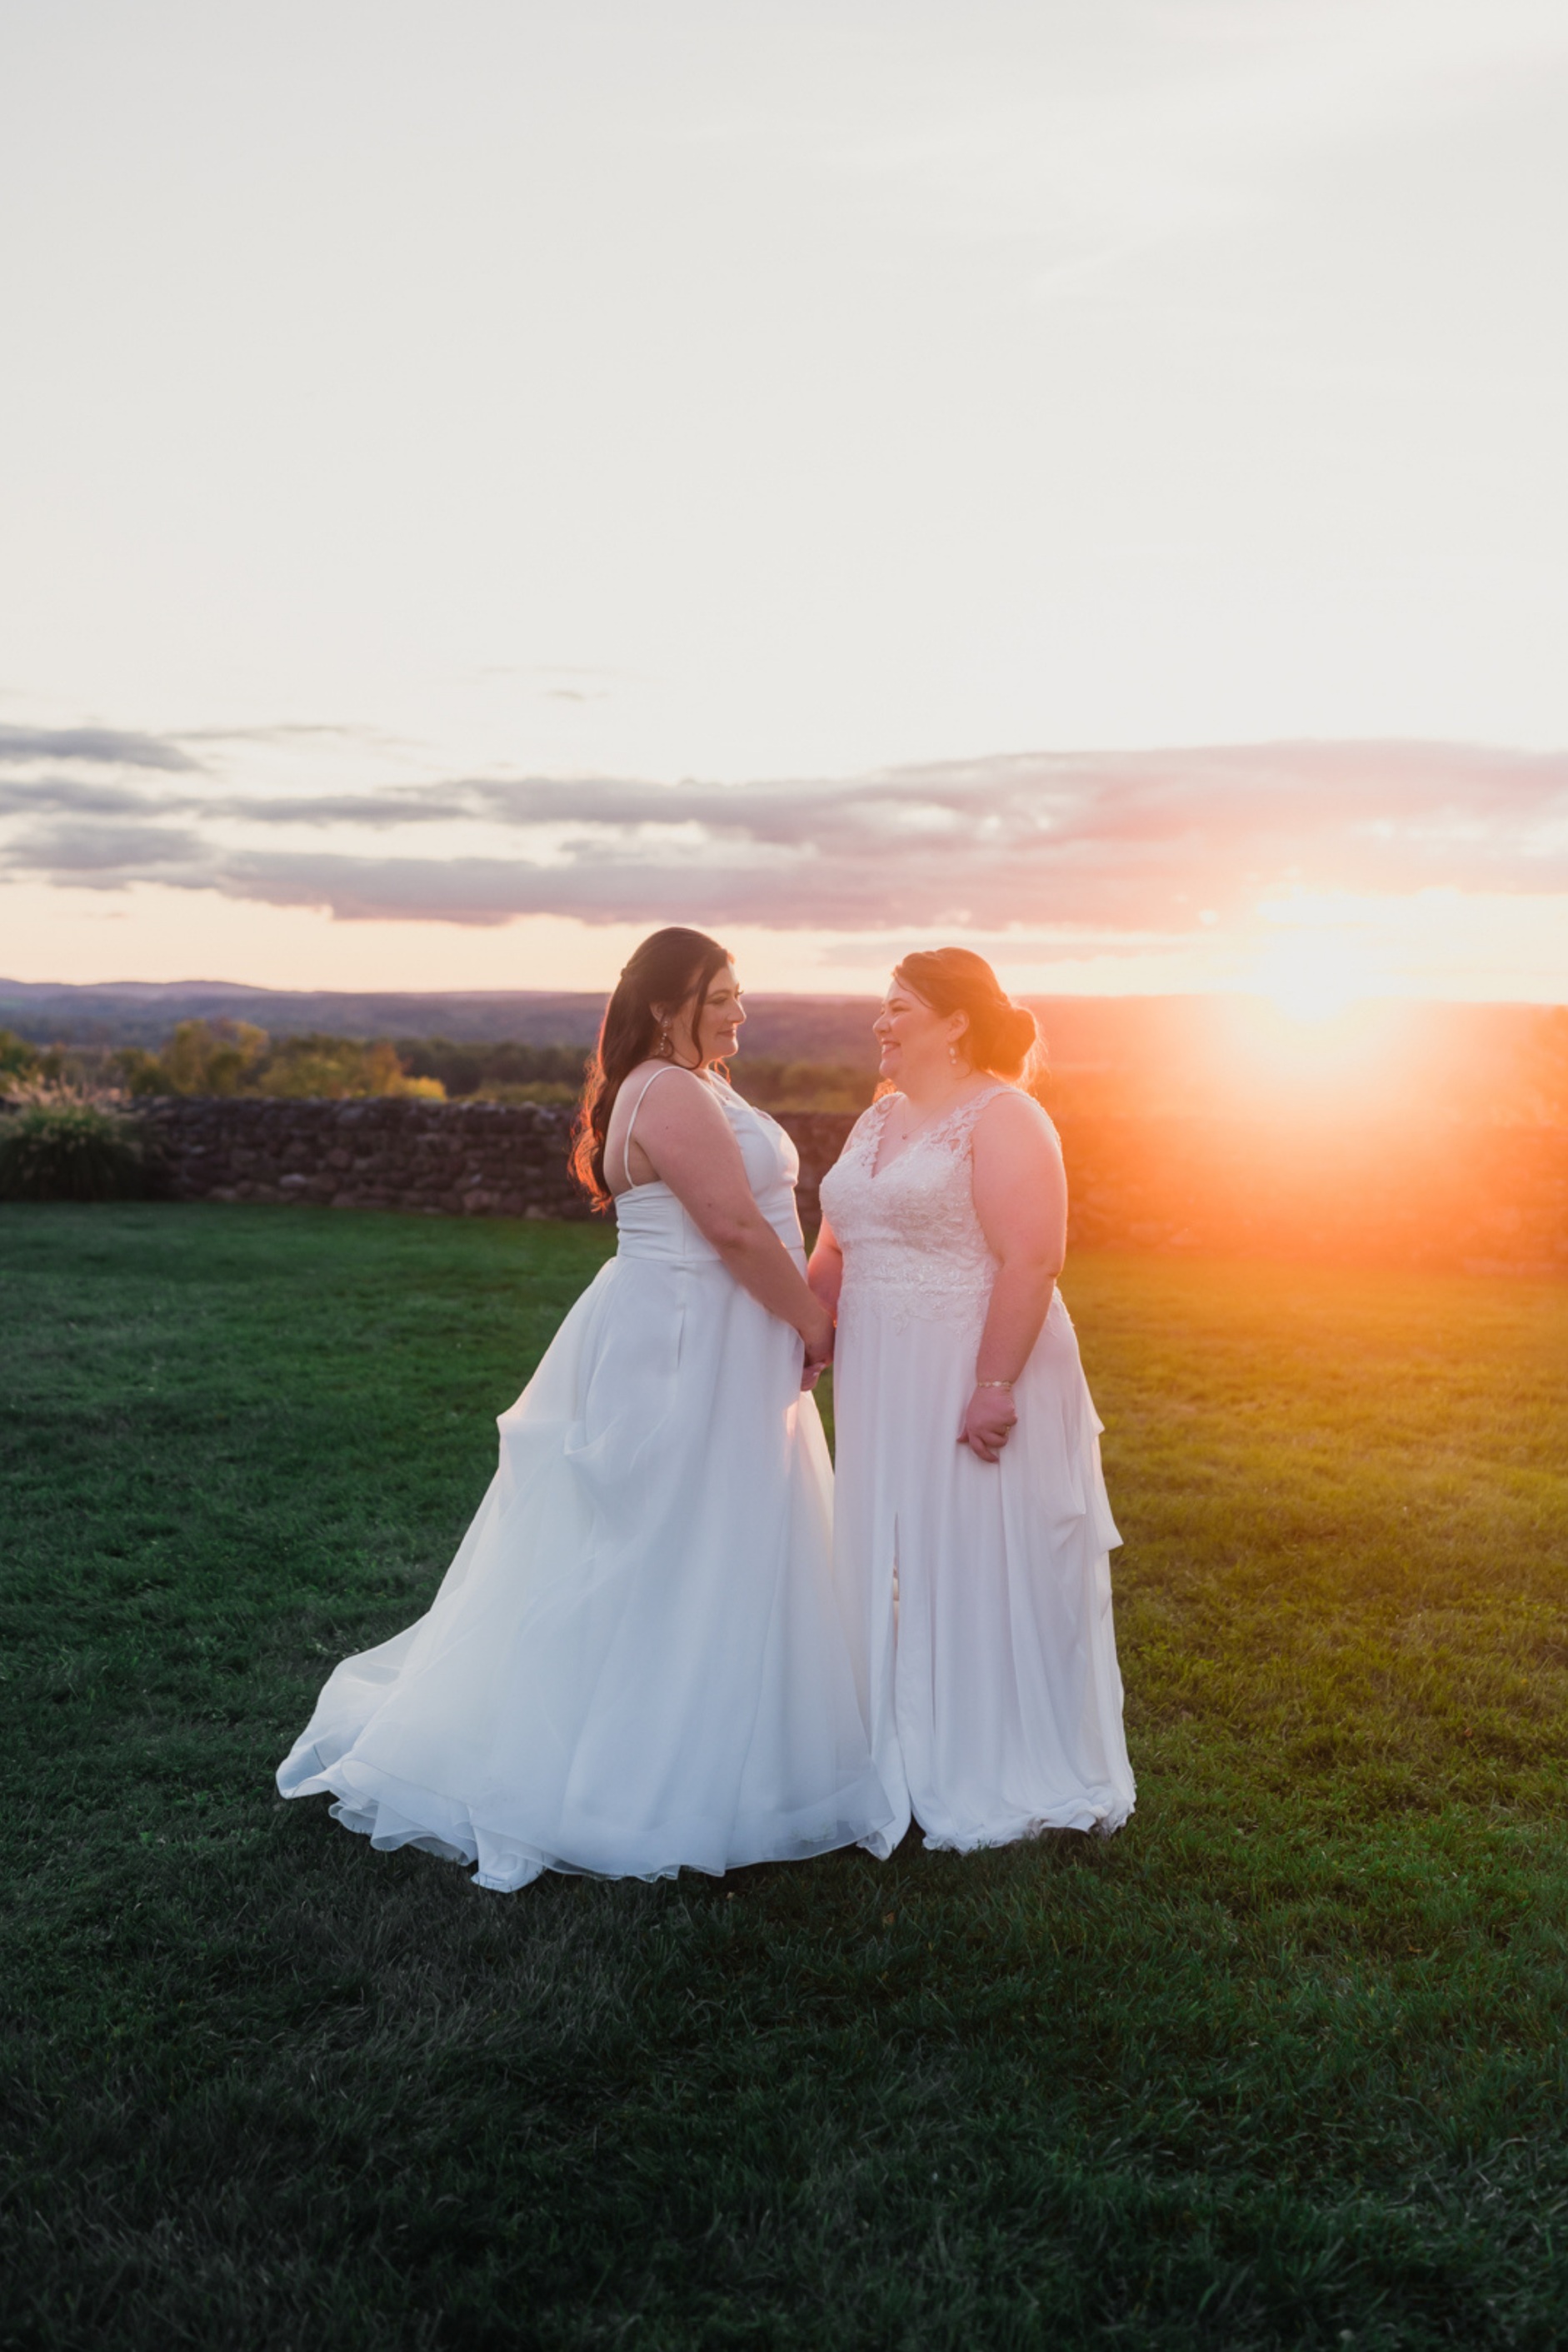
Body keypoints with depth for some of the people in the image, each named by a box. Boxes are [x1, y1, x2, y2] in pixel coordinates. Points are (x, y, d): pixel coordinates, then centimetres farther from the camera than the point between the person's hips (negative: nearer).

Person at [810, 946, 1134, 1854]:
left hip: (977, 1378, -8)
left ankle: (1000, 1782, 16)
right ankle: (909, 1758, 27)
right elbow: (838, 1249, 18)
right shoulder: (879, 1121, 15)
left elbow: (1031, 1259, -20)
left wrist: (995, 1383, -25)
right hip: (886, 1384, 8)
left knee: (984, 1567, 1)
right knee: (896, 1567, 13)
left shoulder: (1002, 1119, -11)